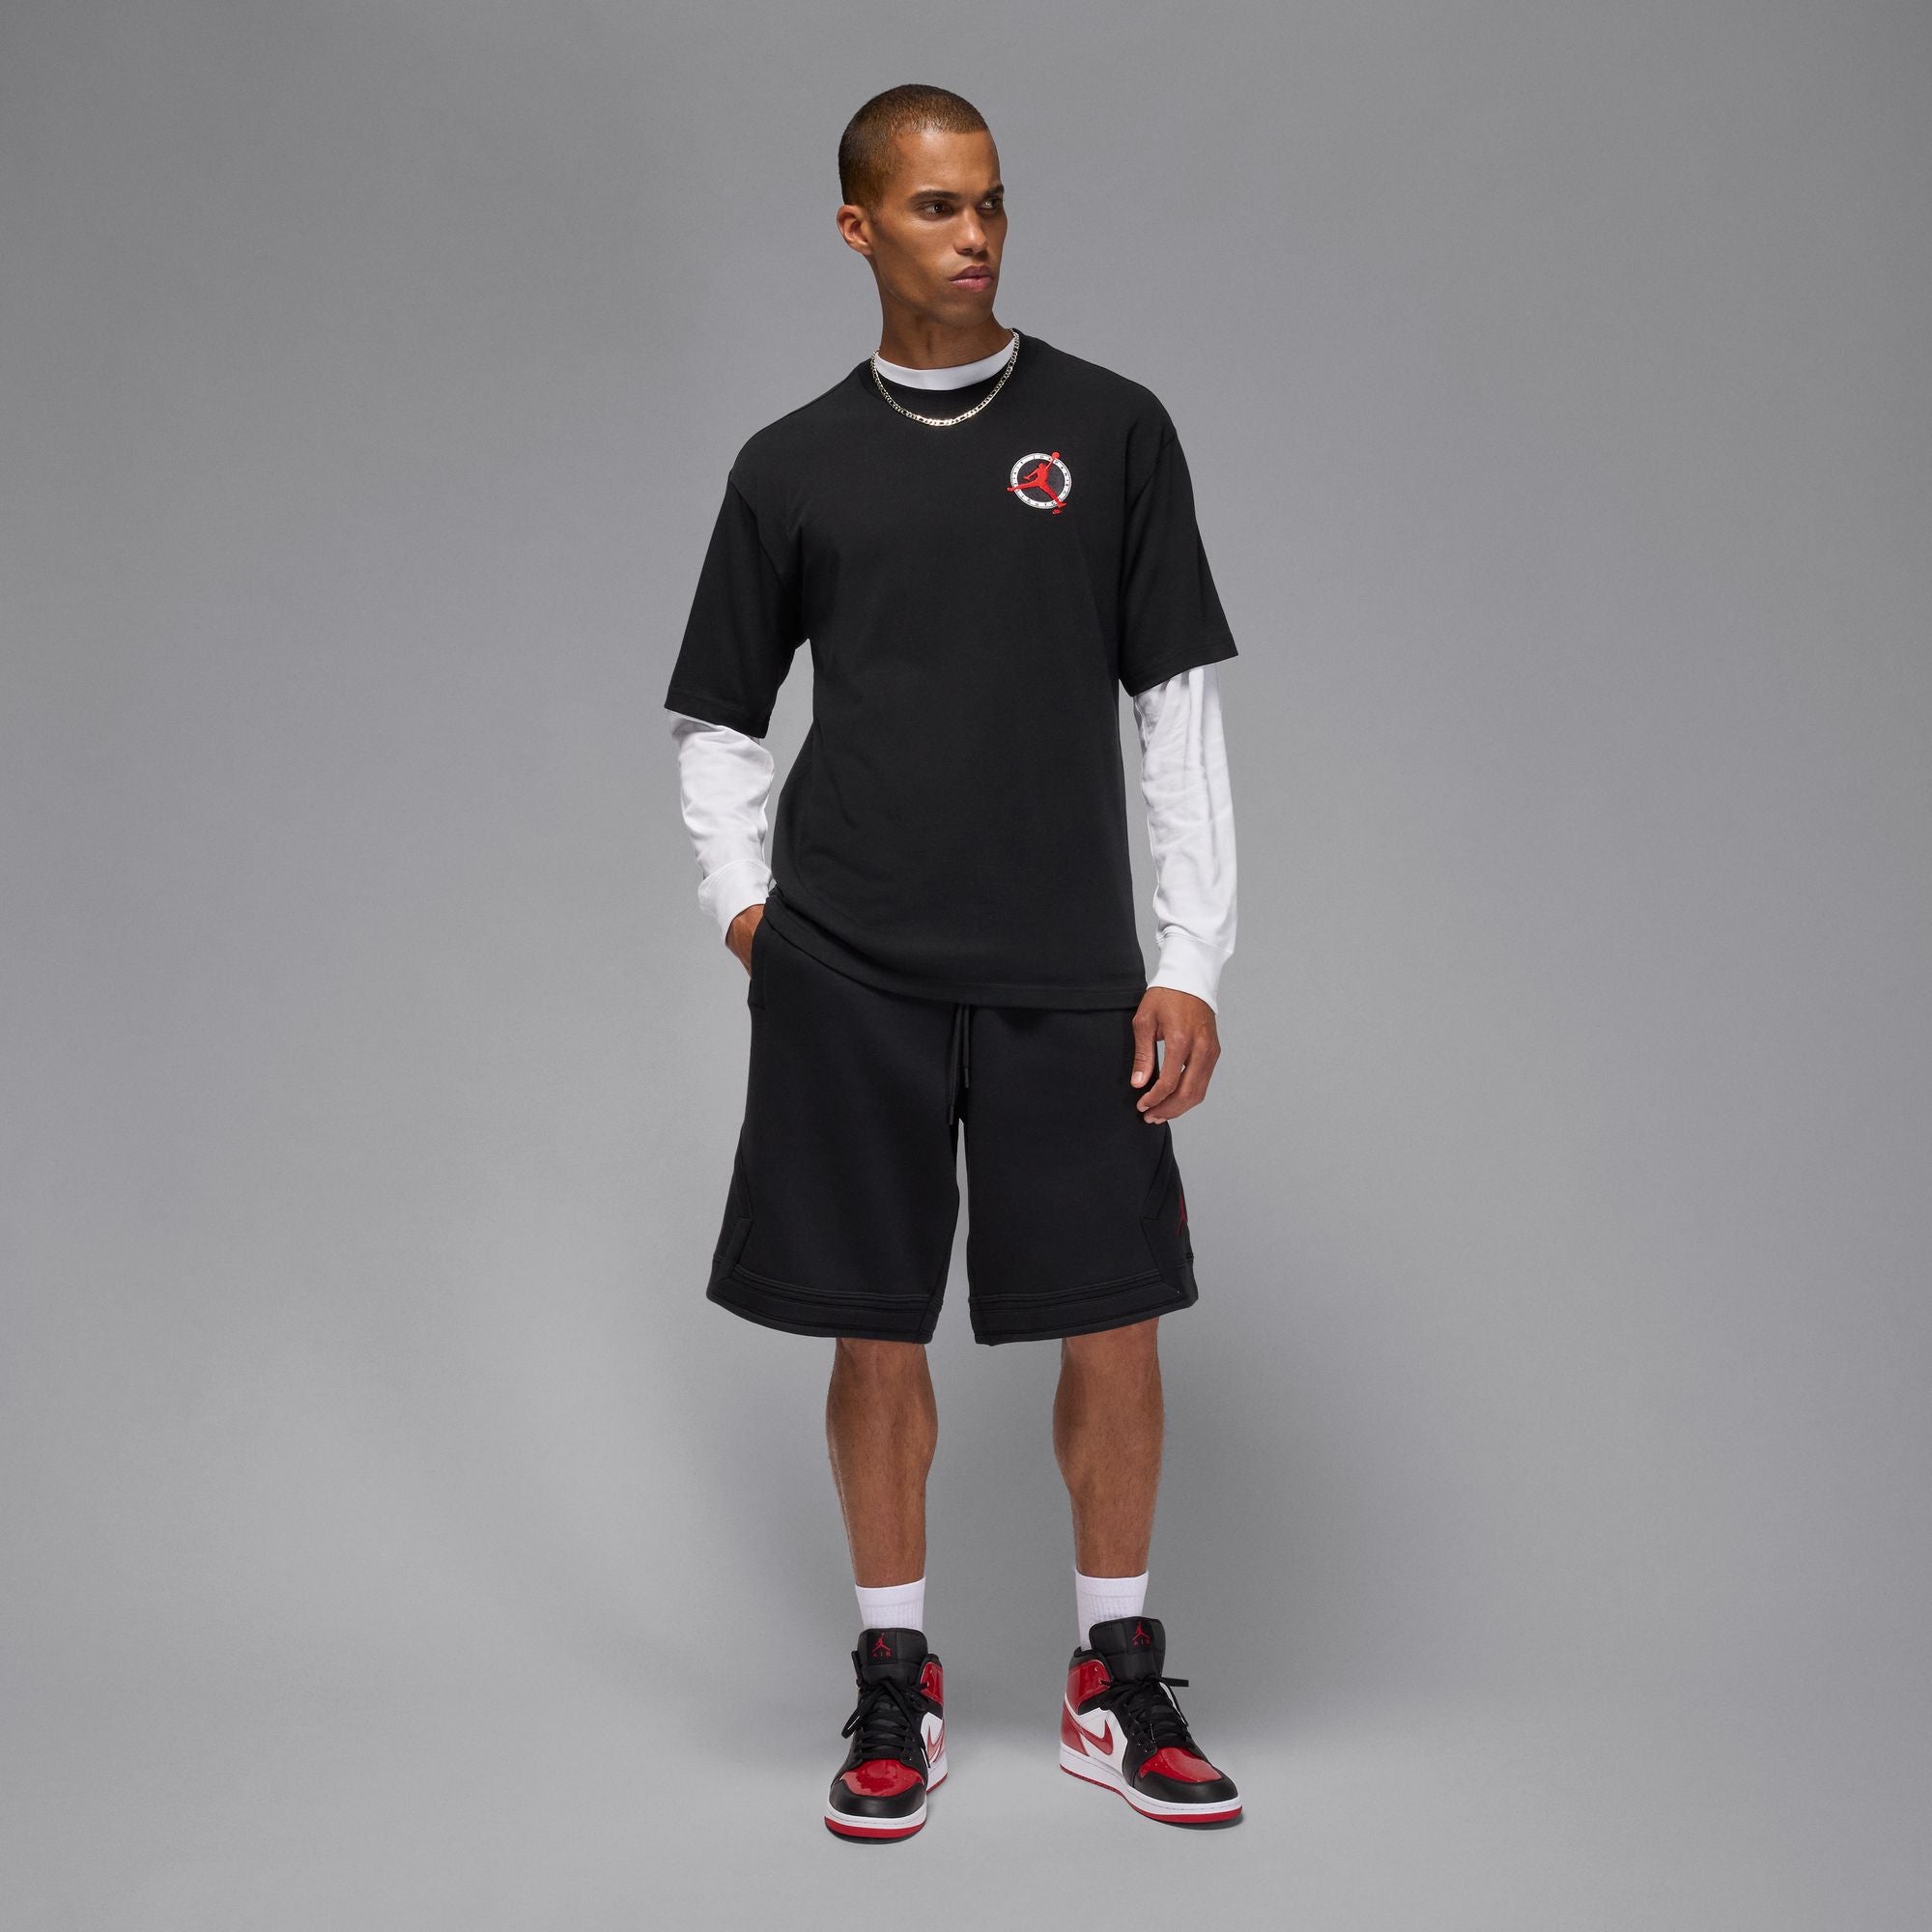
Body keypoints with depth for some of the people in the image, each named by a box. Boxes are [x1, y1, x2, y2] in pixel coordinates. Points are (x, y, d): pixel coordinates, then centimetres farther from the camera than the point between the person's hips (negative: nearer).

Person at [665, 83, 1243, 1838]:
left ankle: (1117, 1681, 21)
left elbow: (1179, 705, 4)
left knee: (1114, 1320, 2)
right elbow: (716, 720, 17)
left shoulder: (1112, 429, 6)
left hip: (1067, 965, 0)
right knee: (877, 1330, 5)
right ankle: (897, 1683, 22)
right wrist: (743, 900, 1)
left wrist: (1192, 960, -2)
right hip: (848, 968, 0)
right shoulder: (793, 468, 8)